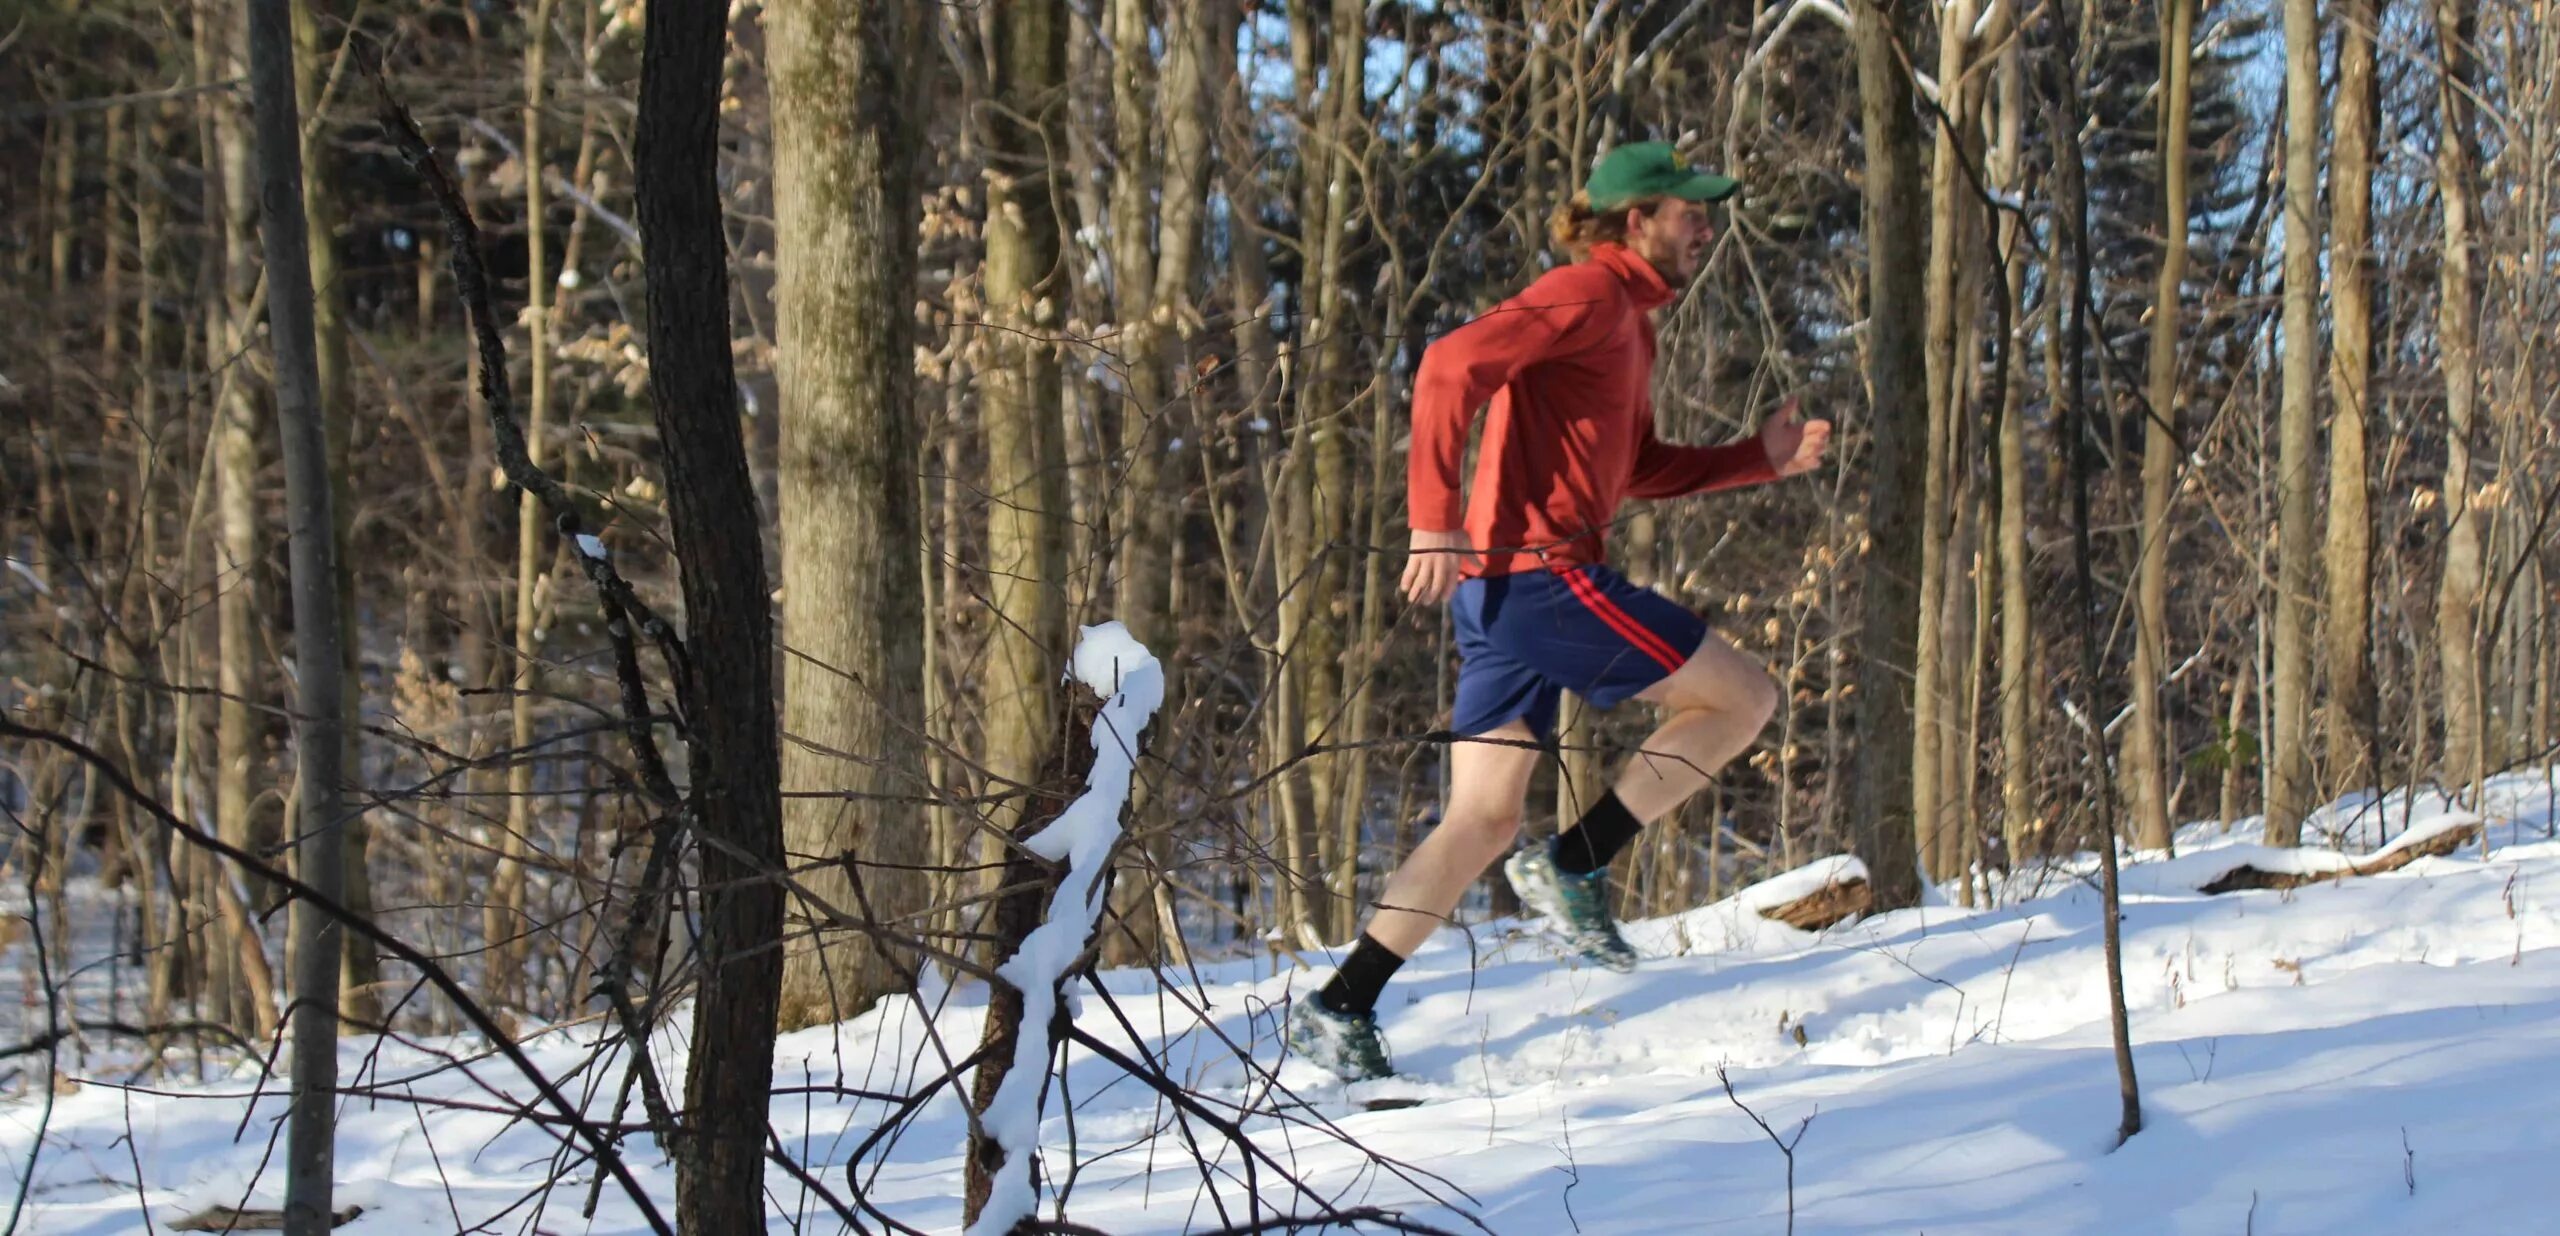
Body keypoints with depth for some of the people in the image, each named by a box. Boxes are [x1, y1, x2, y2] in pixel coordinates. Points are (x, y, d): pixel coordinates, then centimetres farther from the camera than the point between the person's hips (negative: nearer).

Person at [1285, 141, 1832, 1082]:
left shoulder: (1627, 324, 24)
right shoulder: (1591, 294, -7)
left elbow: (1634, 470, 31)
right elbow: (1453, 365, -19)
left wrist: (1760, 459, 19)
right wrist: (1435, 522, -24)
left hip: (1500, 587, 10)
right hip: (1542, 572, -10)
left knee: (1483, 823, 9)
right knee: (1744, 696, 0)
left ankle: (1339, 1011, 5)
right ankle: (1576, 865, -3)